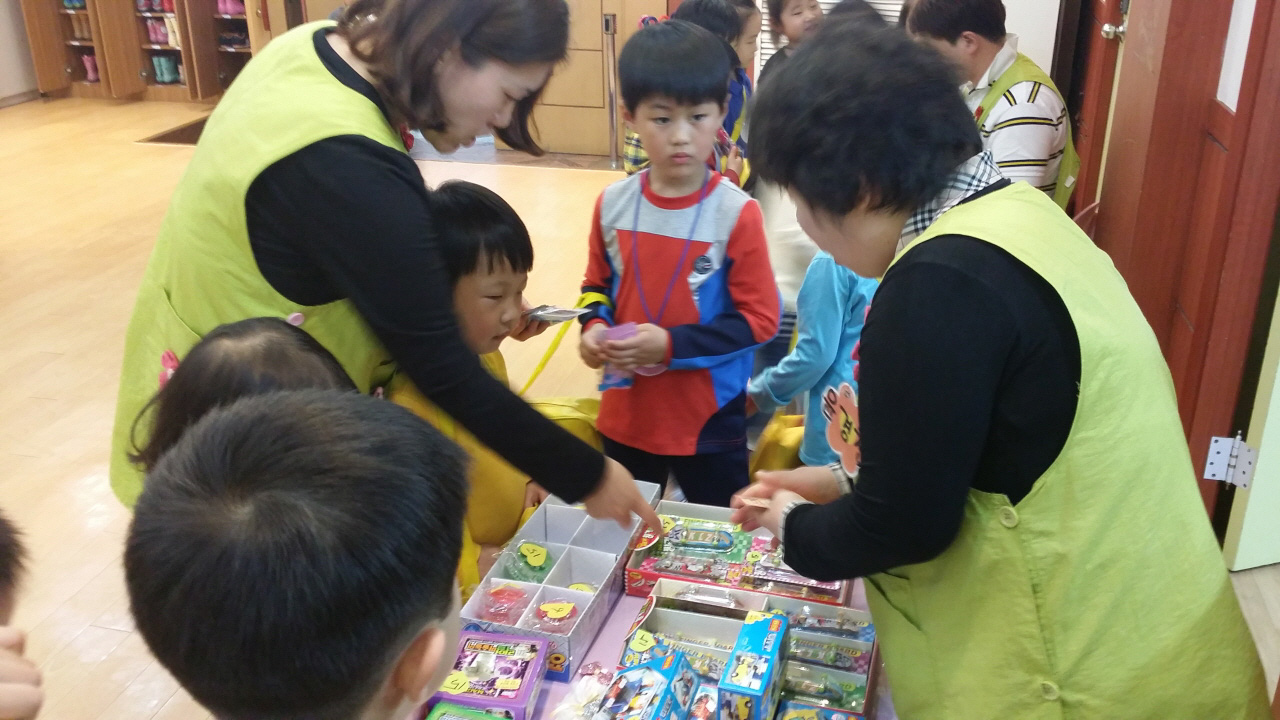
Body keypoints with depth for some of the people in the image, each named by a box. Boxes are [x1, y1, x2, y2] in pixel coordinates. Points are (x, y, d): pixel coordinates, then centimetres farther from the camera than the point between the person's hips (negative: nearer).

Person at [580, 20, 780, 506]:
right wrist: (594, 329, -9)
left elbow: (760, 317, -14)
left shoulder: (736, 213, -16)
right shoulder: (612, 204, -3)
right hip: (625, 415, 4)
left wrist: (672, 345, -22)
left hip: (709, 422, -4)